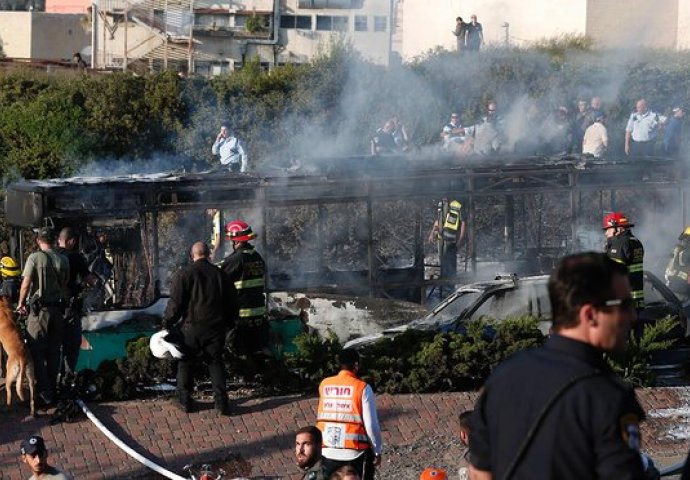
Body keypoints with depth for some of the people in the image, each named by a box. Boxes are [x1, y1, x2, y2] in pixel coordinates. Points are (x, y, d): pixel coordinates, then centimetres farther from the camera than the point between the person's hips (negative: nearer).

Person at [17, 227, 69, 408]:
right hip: (58, 309, 5)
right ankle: (52, 389, 19)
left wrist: (21, 303, 3)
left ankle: (44, 393, -6)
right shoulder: (63, 259, 2)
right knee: (54, 352, 13)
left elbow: (26, 284, -11)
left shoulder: (35, 258, -10)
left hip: (39, 311, -5)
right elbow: (65, 286, 8)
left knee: (37, 353, -1)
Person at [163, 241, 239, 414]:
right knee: (215, 362, 12)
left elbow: (175, 302, -11)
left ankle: (184, 400, 16)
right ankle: (221, 401, 3)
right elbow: (232, 302, 12)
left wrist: (167, 322, 1)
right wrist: (229, 324, 24)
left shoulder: (185, 273, -8)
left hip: (192, 326, -3)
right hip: (216, 327, 3)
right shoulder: (220, 274, 5)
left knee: (185, 362, 13)